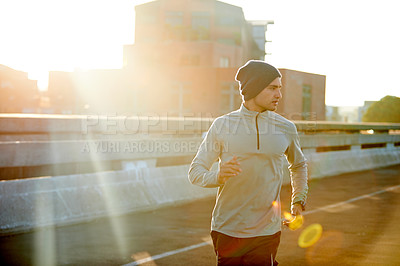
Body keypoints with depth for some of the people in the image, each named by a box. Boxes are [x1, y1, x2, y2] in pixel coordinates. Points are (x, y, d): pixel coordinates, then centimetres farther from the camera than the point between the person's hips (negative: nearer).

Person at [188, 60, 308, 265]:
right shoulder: (222, 125, -1)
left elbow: (298, 165, 24)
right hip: (226, 231, -1)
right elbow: (195, 172, 0)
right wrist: (218, 176, -20)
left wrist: (298, 201, 12)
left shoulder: (286, 128, 5)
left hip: (266, 233, 1)